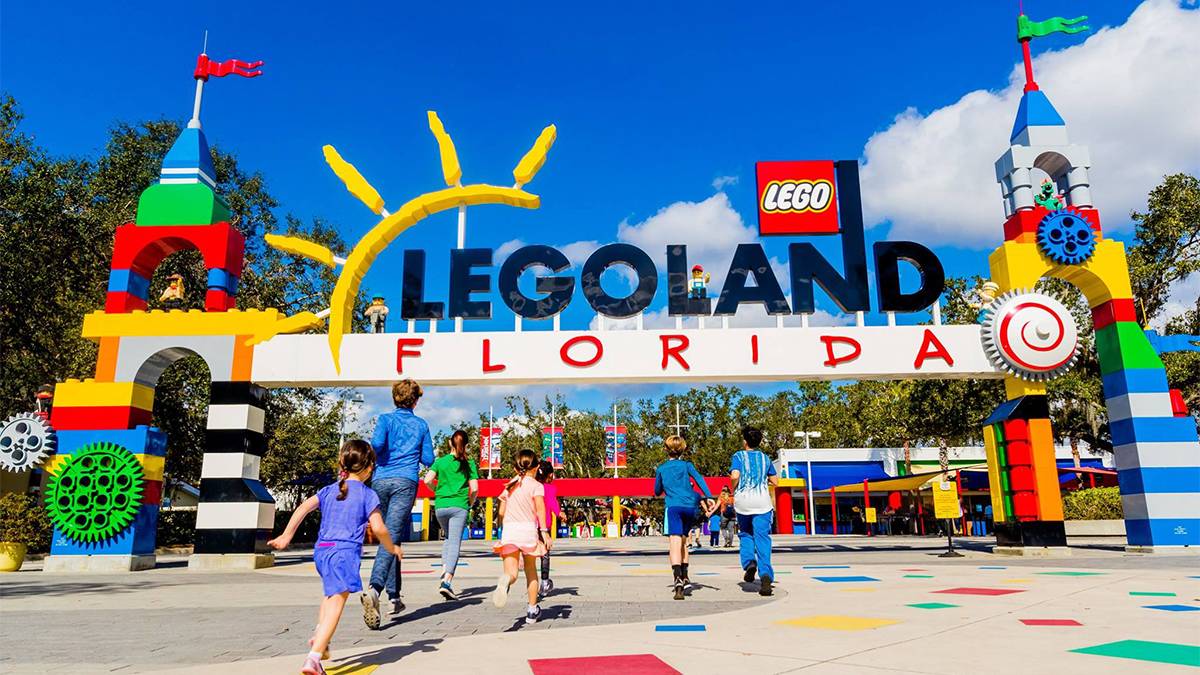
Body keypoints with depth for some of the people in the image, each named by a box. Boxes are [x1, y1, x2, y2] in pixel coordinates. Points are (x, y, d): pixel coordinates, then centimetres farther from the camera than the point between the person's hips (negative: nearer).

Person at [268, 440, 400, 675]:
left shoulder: (328, 490, 14)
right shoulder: (368, 494, -1)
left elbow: (303, 508, 4)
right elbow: (378, 528, -6)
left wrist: (285, 536, 8)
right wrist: (392, 547, 10)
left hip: (322, 550, 6)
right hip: (346, 552, -6)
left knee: (331, 592, 32)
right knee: (336, 603, -9)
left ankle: (319, 636, 22)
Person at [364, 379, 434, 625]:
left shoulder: (386, 419, 9)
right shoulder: (421, 425, 12)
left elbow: (377, 443, -10)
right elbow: (428, 460, 12)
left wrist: (370, 457, 11)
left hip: (380, 481, 2)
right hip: (405, 482, -2)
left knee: (388, 538, 14)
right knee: (392, 538, -12)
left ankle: (394, 595, 18)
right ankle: (374, 589, -35)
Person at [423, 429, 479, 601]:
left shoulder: (440, 461, 6)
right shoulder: (469, 463, 2)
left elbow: (427, 480, -4)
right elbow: (474, 488, -3)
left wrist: (437, 492, 13)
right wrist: (470, 502, 15)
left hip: (440, 506, 3)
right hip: (459, 506, -3)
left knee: (448, 538, 25)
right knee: (455, 544, -4)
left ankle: (445, 569, 8)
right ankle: (446, 582, -16)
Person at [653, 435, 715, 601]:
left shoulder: (661, 469, 15)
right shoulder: (686, 465, 16)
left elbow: (657, 492, 23)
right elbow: (699, 479, -1)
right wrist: (708, 498, -10)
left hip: (673, 506, -3)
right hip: (690, 506, 3)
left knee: (675, 543, -13)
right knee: (682, 540, 21)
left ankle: (678, 579, -33)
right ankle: (684, 576, 19)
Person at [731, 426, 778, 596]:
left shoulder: (739, 456, 2)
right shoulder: (765, 458, 13)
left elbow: (735, 476, -14)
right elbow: (775, 480, 16)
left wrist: (733, 490, 3)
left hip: (742, 500, -1)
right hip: (762, 501, 1)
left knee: (745, 534, 19)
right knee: (762, 538, -2)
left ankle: (749, 562, -6)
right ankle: (765, 575, -17)